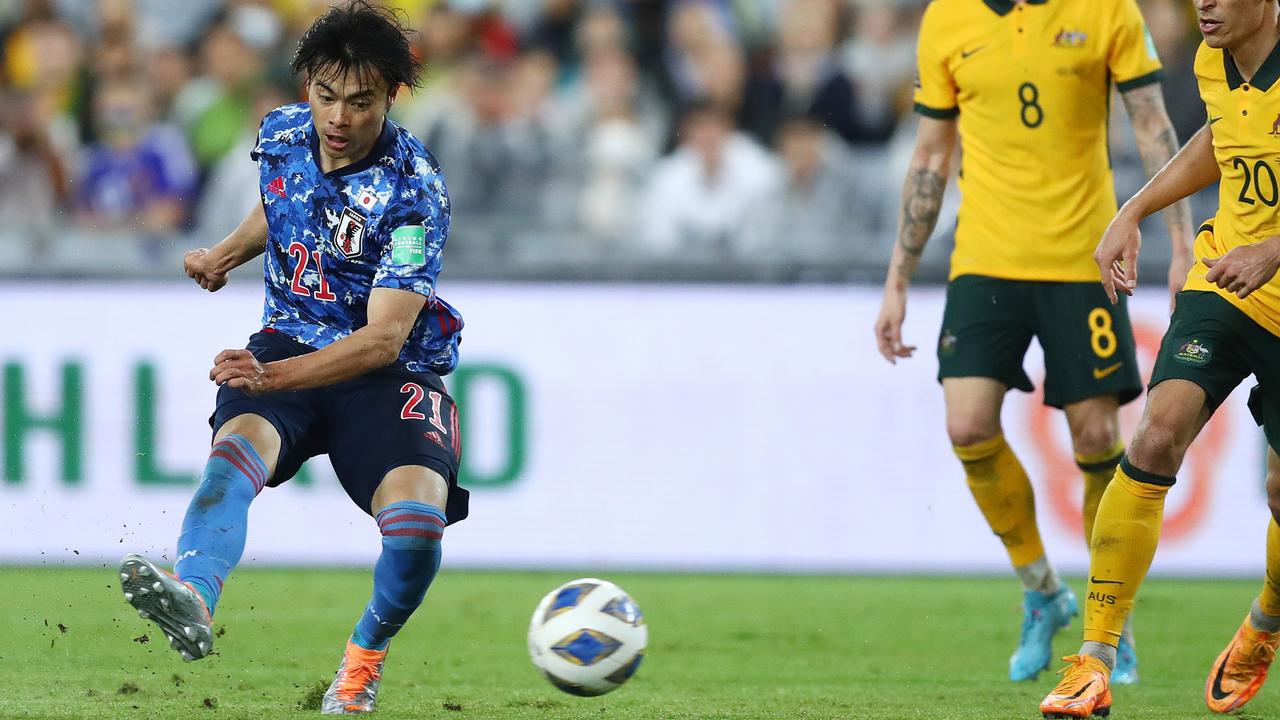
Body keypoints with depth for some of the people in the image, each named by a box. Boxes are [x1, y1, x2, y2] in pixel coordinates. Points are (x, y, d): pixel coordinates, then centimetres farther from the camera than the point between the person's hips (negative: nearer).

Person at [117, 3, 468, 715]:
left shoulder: (414, 191, -19)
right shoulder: (282, 134, -1)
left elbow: (383, 338, -28)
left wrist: (276, 375, -41)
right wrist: (225, 255, 9)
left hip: (389, 370, -3)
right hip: (289, 342, 3)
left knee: (416, 526, -28)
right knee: (238, 445, -32)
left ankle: (367, 651, 6)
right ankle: (193, 599, -62)